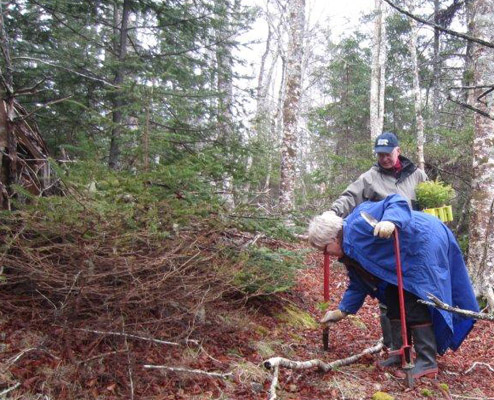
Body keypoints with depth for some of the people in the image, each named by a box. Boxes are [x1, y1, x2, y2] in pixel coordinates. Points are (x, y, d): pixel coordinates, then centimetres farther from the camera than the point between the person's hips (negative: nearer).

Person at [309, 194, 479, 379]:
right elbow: (358, 285, 16)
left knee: (414, 303, -13)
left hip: (425, 240, -11)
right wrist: (343, 310, 12)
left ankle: (427, 363, -7)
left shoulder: (357, 224, -24)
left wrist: (391, 221, -50)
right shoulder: (349, 252, 7)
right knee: (394, 299, 11)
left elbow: (397, 202, -30)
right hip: (408, 257, 11)